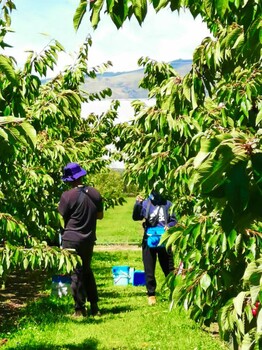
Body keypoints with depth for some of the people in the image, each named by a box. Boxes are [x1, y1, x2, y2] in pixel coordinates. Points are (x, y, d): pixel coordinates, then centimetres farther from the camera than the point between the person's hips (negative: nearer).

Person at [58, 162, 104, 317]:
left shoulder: (68, 196, -16)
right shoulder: (95, 193, 1)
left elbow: (61, 218, -8)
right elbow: (100, 215, 10)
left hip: (72, 239, -5)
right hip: (89, 239, 5)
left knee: (75, 273, 3)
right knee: (87, 271, 19)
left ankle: (80, 309, 6)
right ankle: (94, 306, 20)